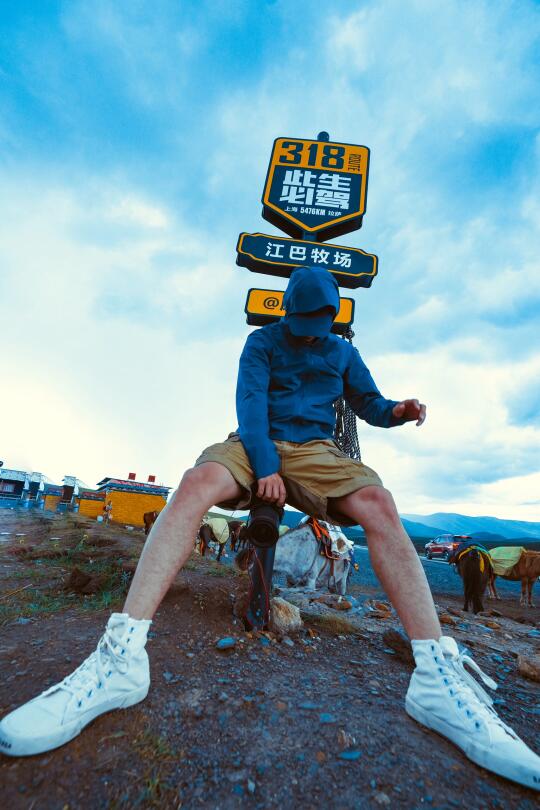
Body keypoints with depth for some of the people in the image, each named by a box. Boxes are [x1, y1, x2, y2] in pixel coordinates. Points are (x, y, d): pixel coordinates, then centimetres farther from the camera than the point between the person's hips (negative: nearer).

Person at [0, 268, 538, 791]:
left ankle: (437, 676, -30)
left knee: (377, 502, -29)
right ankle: (123, 655, -36)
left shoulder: (342, 351, 18)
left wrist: (396, 412, -8)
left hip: (315, 448, 2)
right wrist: (266, 466, -18)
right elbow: (250, 401, -5)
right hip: (256, 443, -1)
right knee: (198, 481, -34)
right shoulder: (262, 341, 9)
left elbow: (368, 402, 17)